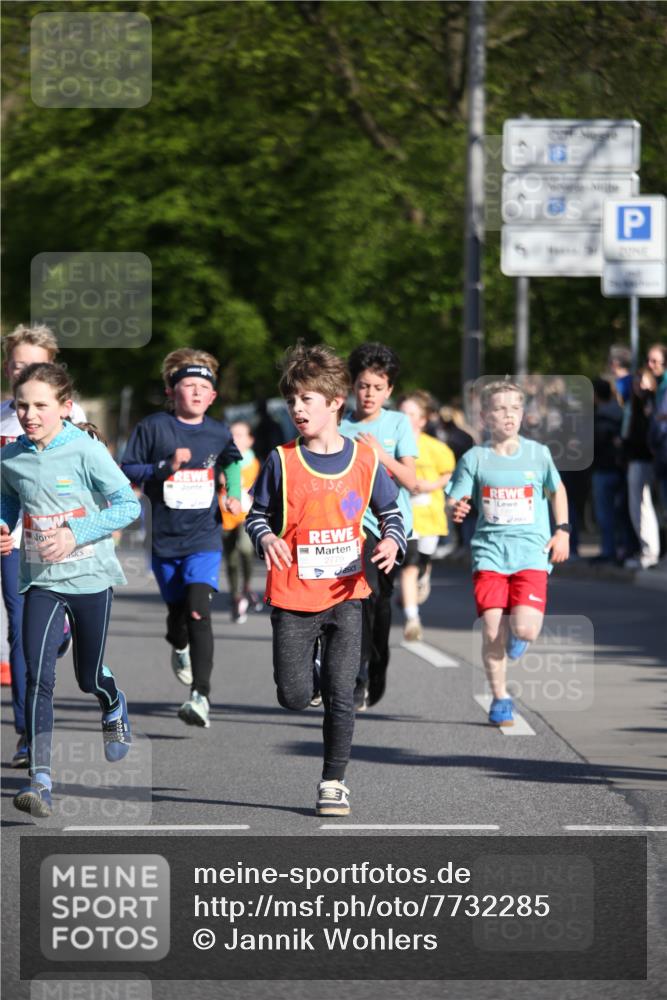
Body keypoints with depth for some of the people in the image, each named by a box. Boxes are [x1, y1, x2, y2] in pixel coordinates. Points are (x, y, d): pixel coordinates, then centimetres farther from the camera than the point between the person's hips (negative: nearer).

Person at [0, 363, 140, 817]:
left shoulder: (86, 451, -13)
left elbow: (128, 504, -12)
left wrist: (77, 534, -22)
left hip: (89, 575, -2)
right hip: (41, 580, 2)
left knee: (89, 677, 13)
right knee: (38, 675, -15)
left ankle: (115, 706, 51)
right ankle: (41, 780, -17)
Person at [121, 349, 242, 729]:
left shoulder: (219, 433, 3)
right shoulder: (153, 427, -6)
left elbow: (233, 461, 25)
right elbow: (127, 469, -5)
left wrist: (234, 495, 11)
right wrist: (166, 467, -18)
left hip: (205, 537, -1)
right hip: (165, 537, 1)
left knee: (198, 610, -17)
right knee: (178, 609, 13)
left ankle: (201, 696, -23)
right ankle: (179, 646, 52)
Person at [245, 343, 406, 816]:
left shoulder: (364, 460, 0)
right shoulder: (282, 462, -4)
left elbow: (391, 510, 11)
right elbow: (258, 512, 5)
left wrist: (391, 540, -10)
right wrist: (265, 537, -18)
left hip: (345, 594, 0)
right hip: (293, 598, 0)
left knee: (341, 696, -3)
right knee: (294, 698, 0)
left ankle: (334, 780, 10)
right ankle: (307, 663, 36)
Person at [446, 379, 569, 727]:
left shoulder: (538, 454, 5)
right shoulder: (475, 458, 2)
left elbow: (557, 490, 21)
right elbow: (454, 501, 0)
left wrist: (562, 531, 13)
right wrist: (456, 509, -24)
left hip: (531, 552, 0)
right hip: (489, 551, 0)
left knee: (525, 629, -16)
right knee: (492, 632, -9)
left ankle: (518, 634, 23)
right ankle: (500, 699, 12)